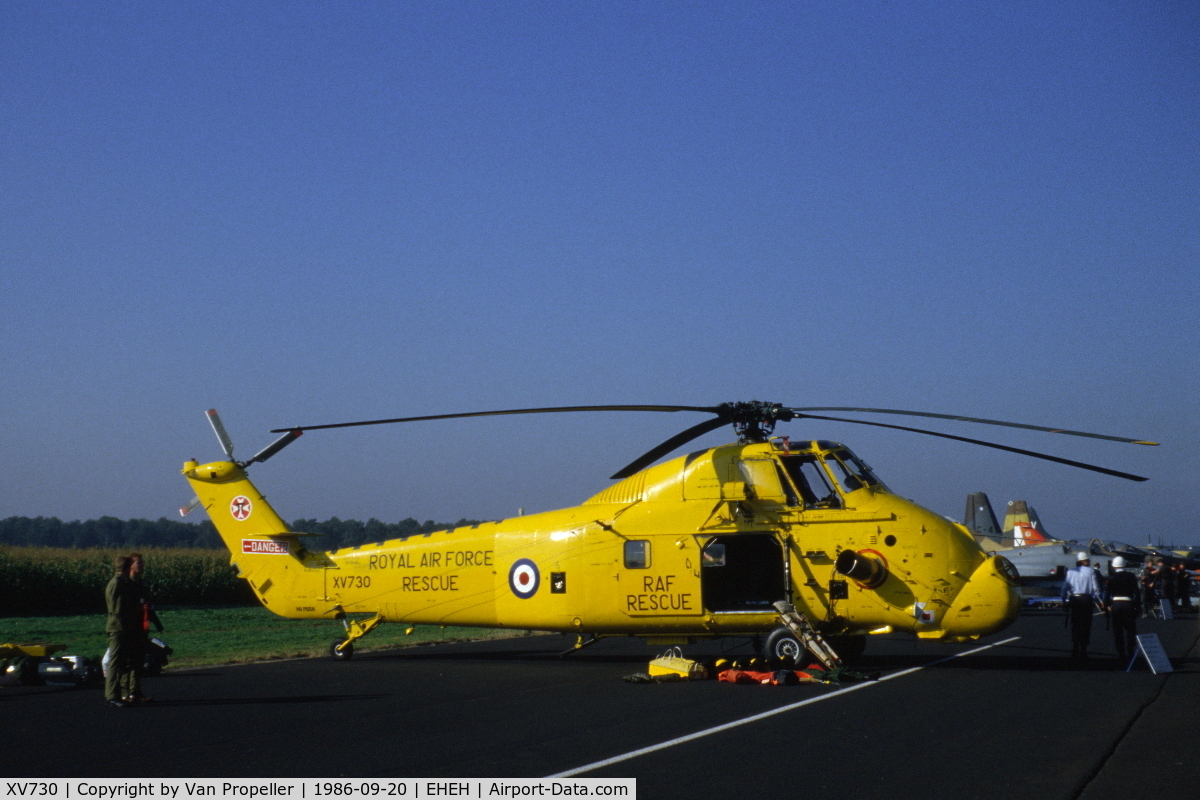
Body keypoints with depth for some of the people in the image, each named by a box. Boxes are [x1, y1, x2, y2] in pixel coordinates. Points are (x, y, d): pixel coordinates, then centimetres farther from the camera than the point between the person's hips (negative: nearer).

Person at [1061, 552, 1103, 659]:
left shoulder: (1070, 572, 6)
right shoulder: (1090, 571, 0)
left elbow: (1065, 587, 3)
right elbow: (1095, 588, -3)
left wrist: (1065, 601, 11)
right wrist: (1099, 601, 8)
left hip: (1074, 600, 2)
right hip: (1086, 600, -2)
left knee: (1075, 626, 7)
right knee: (1086, 626, 4)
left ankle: (1075, 652, 3)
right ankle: (1083, 652, 1)